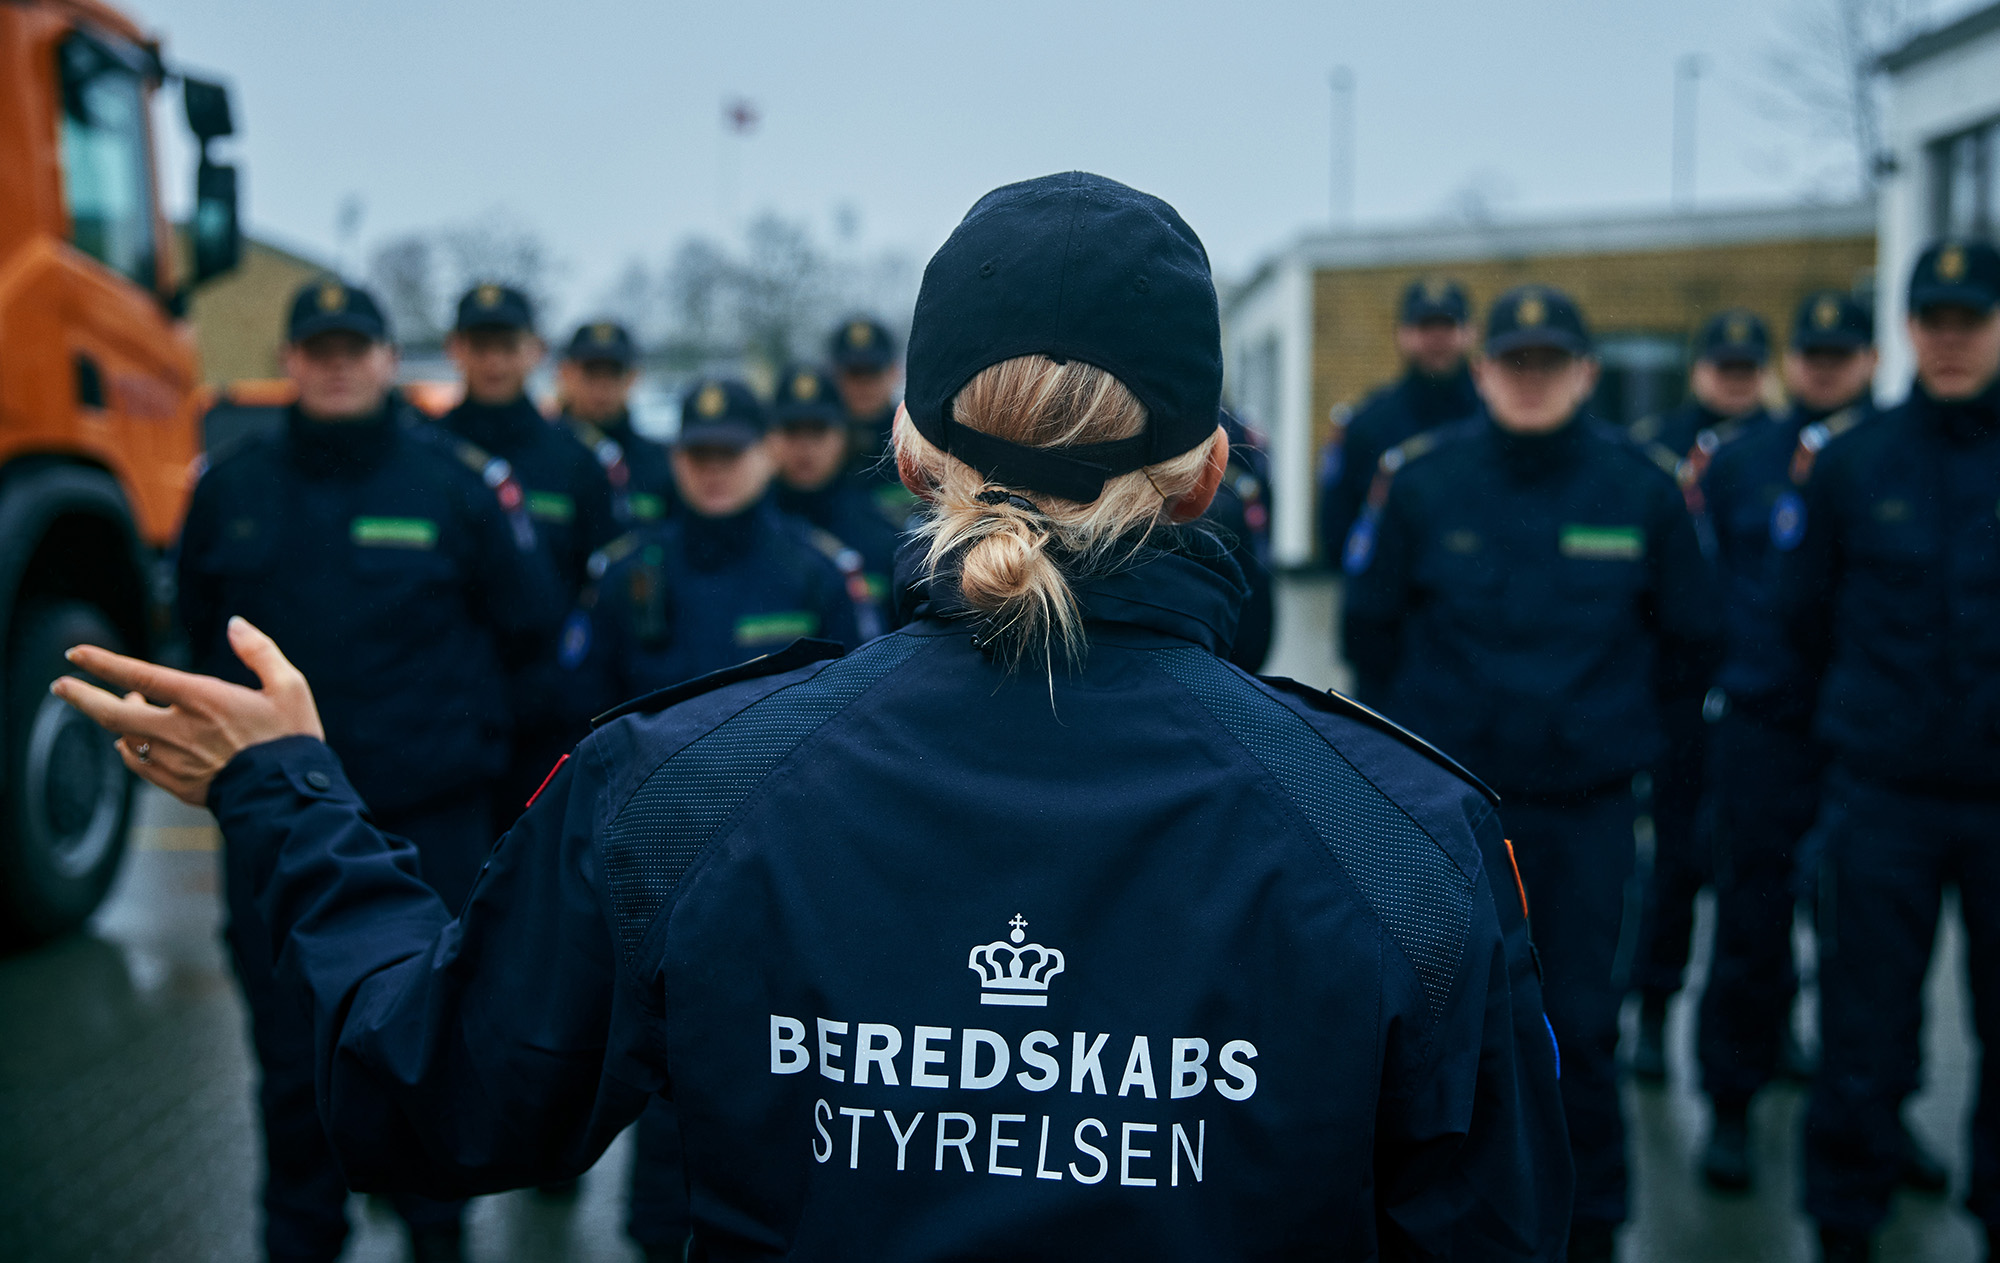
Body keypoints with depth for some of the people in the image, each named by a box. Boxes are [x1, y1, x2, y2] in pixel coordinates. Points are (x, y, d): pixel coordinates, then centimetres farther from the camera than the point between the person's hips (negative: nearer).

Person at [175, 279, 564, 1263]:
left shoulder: (451, 489, -2)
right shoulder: (232, 489, 4)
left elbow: (526, 625, 5)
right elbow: (201, 626, 18)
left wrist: (440, 702, 7)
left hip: (428, 820, -1)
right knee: (291, 1055, 8)